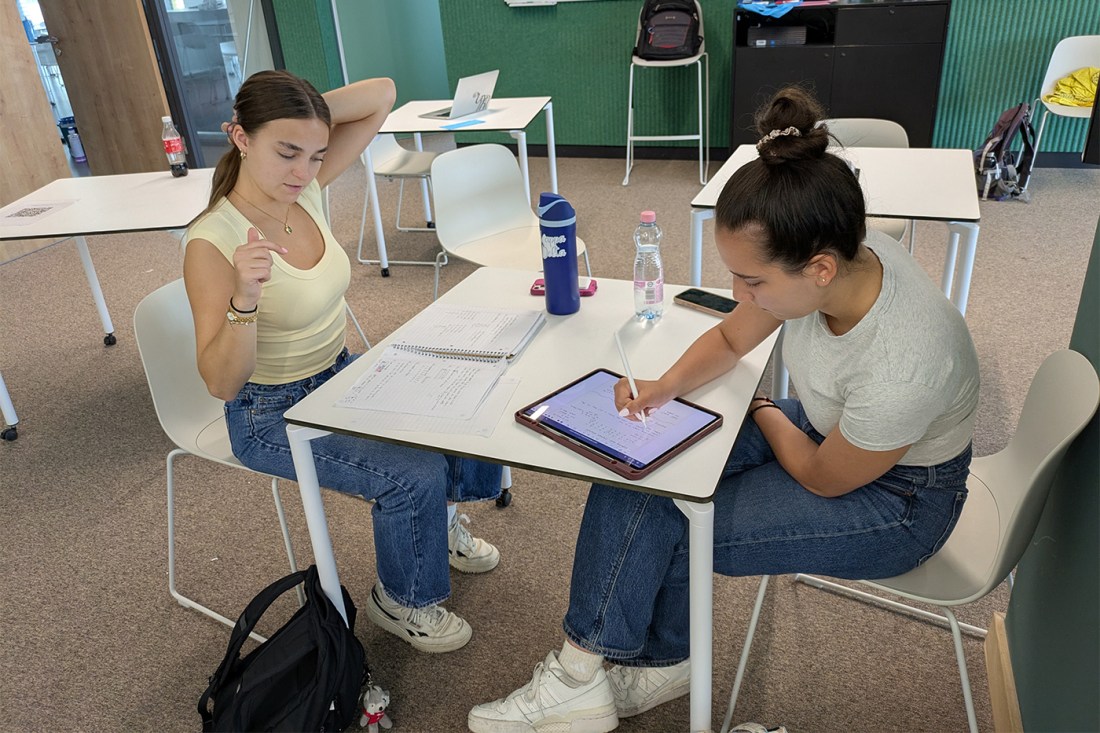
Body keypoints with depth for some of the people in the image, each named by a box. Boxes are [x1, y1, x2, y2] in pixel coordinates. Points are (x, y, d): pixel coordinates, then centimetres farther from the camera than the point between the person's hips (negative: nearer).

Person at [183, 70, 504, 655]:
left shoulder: (304, 189, -8)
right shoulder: (212, 243, -25)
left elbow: (380, 95, -8)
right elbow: (221, 383, -27)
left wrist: (300, 118, -18)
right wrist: (245, 297, -42)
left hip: (341, 374, 7)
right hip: (274, 415, -7)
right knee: (415, 475, -20)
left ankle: (439, 523, 30)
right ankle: (399, 601, 10)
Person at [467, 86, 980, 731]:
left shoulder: (900, 367, -40)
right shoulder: (840, 253, -20)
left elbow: (824, 480, -19)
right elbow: (730, 339, -1)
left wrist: (762, 410, -2)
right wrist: (669, 384, -18)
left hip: (894, 499, -6)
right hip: (826, 428, 7)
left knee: (661, 518, -14)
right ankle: (658, 663, 5)